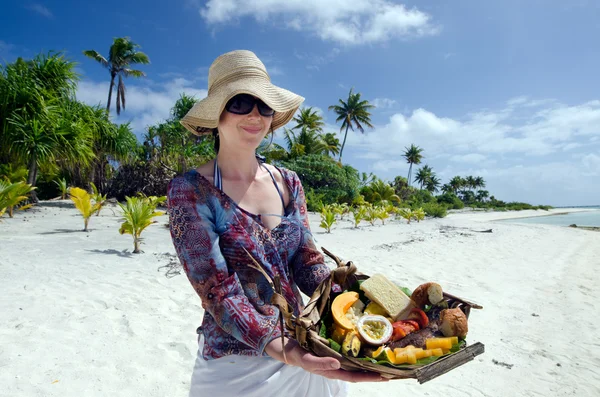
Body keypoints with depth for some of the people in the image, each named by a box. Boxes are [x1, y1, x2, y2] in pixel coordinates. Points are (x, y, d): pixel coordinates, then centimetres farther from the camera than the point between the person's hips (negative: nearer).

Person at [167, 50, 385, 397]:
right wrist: (279, 350, -32)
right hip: (236, 366, -4)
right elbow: (217, 290, -20)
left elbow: (308, 264, -2)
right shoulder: (190, 191, -14)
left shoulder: (288, 183, 0)